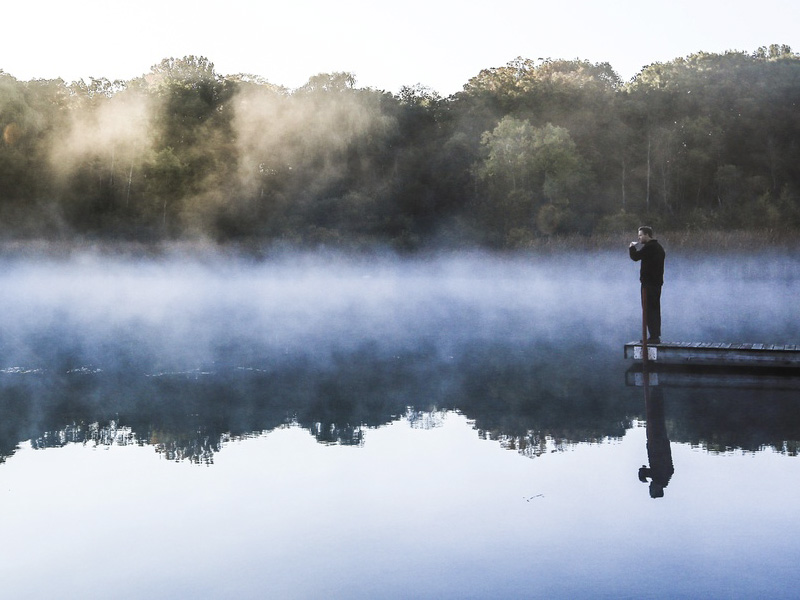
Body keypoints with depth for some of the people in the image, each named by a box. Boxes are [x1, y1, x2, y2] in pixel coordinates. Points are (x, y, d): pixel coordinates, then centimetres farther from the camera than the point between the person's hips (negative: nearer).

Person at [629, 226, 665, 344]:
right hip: (657, 282, 10)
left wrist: (632, 247, -1)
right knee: (655, 309, 13)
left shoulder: (649, 247, -15)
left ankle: (653, 336, -10)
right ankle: (656, 335, 17)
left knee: (649, 310, -8)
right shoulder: (658, 247, 17)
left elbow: (635, 257, -17)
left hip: (648, 283, -10)